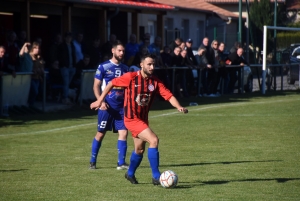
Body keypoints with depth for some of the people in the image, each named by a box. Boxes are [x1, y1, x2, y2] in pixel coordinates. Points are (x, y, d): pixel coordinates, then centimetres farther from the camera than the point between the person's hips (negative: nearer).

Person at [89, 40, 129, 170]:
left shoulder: (125, 69, 11)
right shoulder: (103, 67, -4)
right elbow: (96, 86, -4)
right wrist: (100, 101, -16)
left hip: (121, 107, 4)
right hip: (107, 106, -4)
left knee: (123, 132, -5)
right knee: (100, 134, 3)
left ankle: (121, 163, -1)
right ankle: (92, 161, 16)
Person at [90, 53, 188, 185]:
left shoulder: (155, 82, -3)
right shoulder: (131, 77, -15)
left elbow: (168, 95, -12)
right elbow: (111, 84, -4)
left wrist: (179, 107, -29)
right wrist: (100, 101, -3)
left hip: (143, 119, 7)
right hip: (132, 119, -6)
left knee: (140, 149, 19)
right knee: (154, 140, -20)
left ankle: (130, 174, 45)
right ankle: (156, 177, -16)